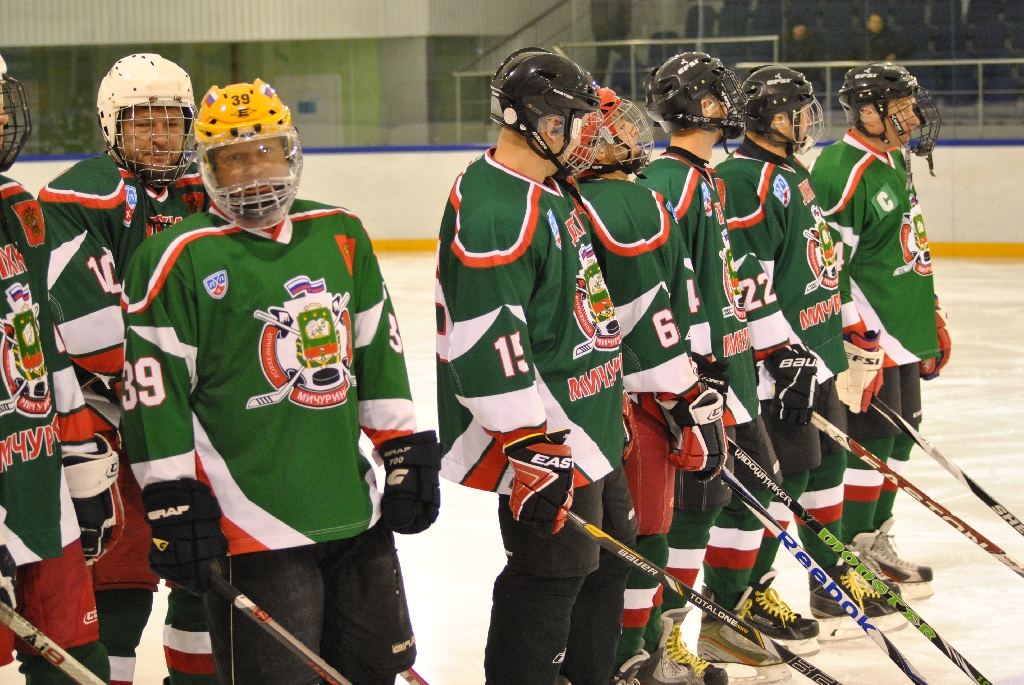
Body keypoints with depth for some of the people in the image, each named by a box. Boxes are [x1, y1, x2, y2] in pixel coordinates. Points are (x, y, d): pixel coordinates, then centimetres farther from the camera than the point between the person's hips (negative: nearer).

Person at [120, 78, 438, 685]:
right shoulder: (179, 259, -9)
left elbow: (379, 350, 17)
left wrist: (407, 449, 15)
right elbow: (155, 391, -10)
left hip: (357, 513, 6)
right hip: (252, 528, -6)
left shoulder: (341, 236, 10)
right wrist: (173, 505, -12)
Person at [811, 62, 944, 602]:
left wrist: (932, 318, 23)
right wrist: (859, 346, -22)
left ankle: (874, 541, 26)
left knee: (902, 431, 14)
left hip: (904, 331, 10)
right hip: (867, 336, -10)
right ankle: (851, 557, 3)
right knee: (871, 436, -7)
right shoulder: (842, 173, -19)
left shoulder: (897, 158, 12)